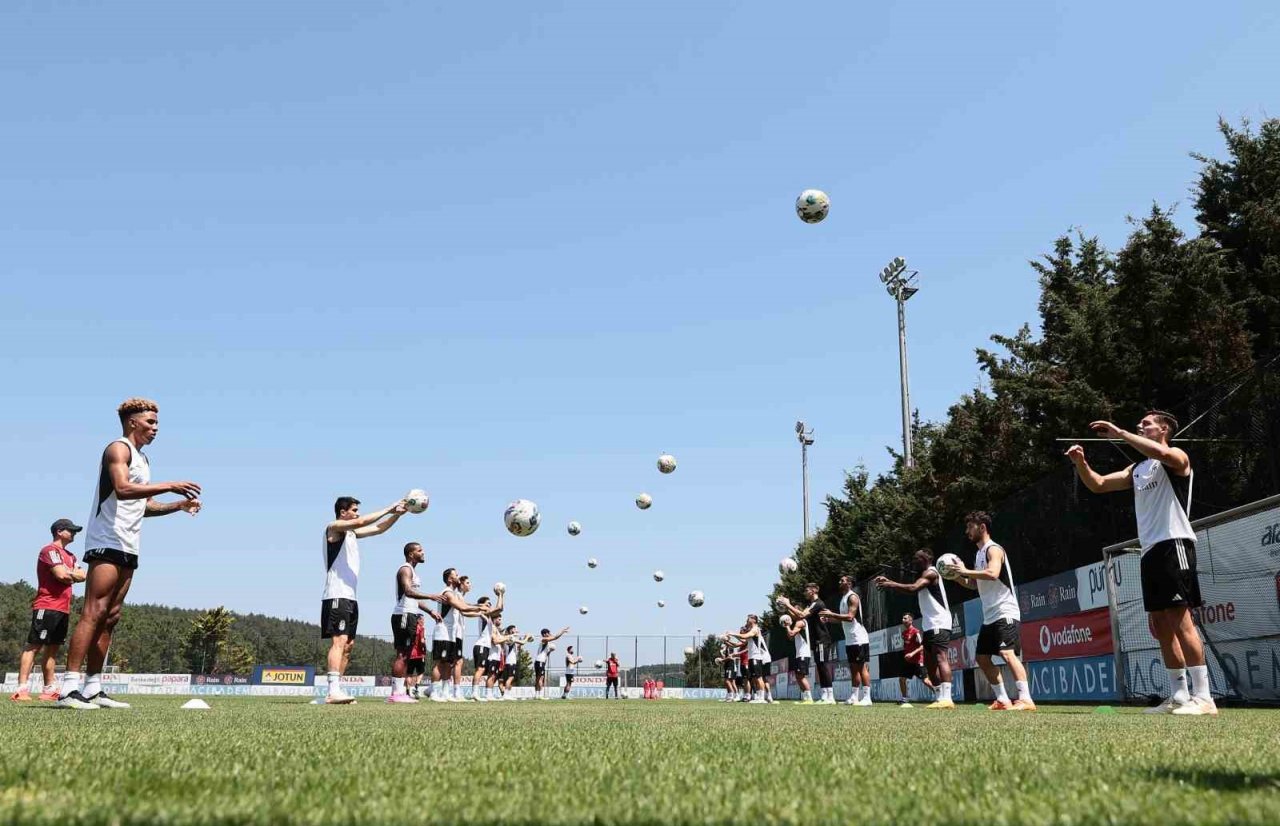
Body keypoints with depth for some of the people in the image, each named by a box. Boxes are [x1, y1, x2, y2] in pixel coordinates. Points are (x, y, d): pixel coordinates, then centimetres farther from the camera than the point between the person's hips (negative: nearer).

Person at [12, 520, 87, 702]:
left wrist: (70, 575, -9)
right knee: (34, 645, -11)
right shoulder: (50, 550, -6)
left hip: (63, 609, 9)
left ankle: (49, 689, 14)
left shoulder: (70, 556, 22)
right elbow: (62, 574, -17)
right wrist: (75, 574, 3)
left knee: (52, 648, 10)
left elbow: (81, 575, 10)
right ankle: (22, 689, -15)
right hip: (47, 606, -9)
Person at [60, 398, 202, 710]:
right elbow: (123, 489, -23)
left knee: (110, 617, 7)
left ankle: (93, 689, 8)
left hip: (128, 547, 10)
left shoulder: (142, 459, 23)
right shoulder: (118, 448, -6)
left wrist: (179, 505, 14)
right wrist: (170, 486, -25)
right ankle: (69, 688, -16)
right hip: (107, 542, -10)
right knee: (94, 612, -14)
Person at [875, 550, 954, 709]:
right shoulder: (923, 574, 23)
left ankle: (947, 698, -25)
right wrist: (889, 582, 11)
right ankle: (939, 697, 14)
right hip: (930, 625, 11)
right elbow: (909, 590, 21)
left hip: (939, 623, -11)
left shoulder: (930, 572, -9)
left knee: (941, 658, -18)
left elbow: (913, 588, -23)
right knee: (930, 662, 11)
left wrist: (891, 585, -17)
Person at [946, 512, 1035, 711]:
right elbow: (975, 584, 26)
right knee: (982, 658, 10)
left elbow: (993, 573, -29)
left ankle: (1026, 699, -24)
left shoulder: (993, 549, -10)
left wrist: (965, 571, -22)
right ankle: (1003, 700, 15)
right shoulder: (979, 554, 18)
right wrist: (958, 577, 9)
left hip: (1005, 613, -10)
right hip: (989, 616, 10)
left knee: (1008, 654, -21)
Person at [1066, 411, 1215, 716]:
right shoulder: (1137, 469, 22)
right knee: (1161, 627, 7)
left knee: (1180, 620, -15)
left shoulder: (1176, 457, -2)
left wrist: (1120, 433, -22)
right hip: (1150, 551, 9)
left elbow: (1161, 453, -26)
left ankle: (1203, 697, -15)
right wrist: (1081, 463, 0)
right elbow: (1098, 485, 18)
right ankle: (1179, 696, 11)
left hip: (1173, 546, -9)